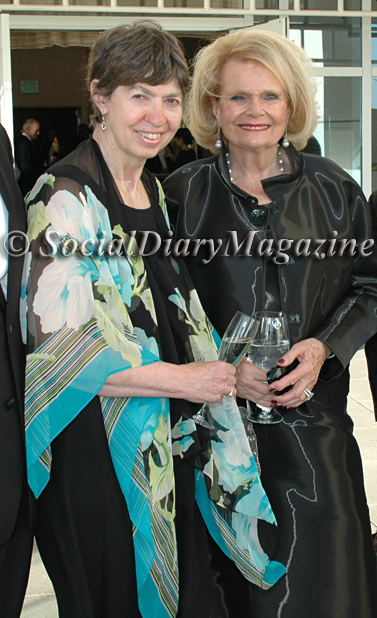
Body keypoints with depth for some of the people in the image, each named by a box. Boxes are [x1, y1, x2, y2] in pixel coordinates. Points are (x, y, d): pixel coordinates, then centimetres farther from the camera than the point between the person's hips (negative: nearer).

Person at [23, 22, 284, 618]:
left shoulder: (153, 191, 10)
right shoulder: (66, 200, -16)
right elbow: (61, 345, -22)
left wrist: (224, 368, 7)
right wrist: (185, 379, -18)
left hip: (168, 443, 8)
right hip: (96, 450, -7)